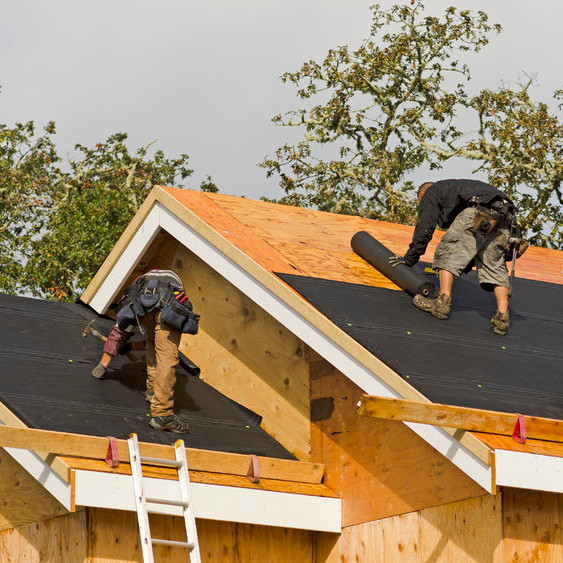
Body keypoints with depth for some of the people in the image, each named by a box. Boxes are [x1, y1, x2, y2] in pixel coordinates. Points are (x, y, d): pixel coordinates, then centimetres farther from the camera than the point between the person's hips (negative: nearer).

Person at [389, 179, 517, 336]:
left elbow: (424, 227, 12)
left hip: (479, 211, -7)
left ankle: (443, 302, -7)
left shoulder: (431, 192, 24)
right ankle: (502, 316, -2)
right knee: (495, 266, 11)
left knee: (448, 253, 3)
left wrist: (410, 258, 19)